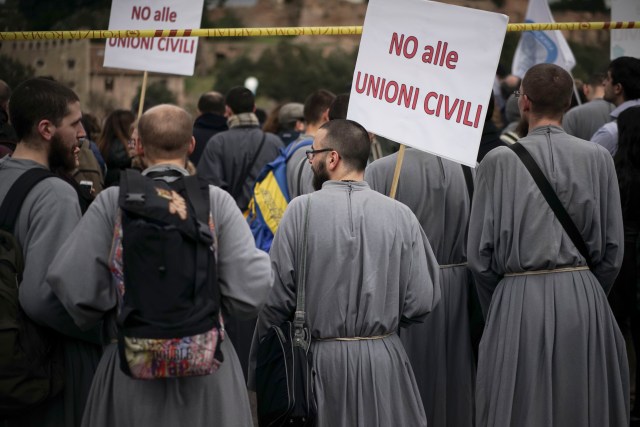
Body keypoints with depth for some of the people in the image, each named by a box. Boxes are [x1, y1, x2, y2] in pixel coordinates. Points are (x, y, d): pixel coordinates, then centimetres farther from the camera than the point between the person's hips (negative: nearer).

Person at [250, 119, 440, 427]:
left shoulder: (301, 210, -10)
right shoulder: (400, 215, -6)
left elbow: (277, 297, -9)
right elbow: (422, 300, -5)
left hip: (321, 359, -1)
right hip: (383, 360, 1)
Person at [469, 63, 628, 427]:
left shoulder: (499, 161, -7)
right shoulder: (598, 158, -1)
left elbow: (479, 252, -5)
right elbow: (613, 249, 2)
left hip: (519, 301, -2)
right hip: (584, 299, 2)